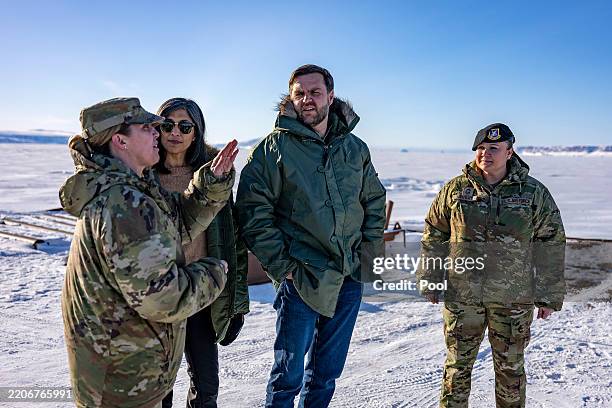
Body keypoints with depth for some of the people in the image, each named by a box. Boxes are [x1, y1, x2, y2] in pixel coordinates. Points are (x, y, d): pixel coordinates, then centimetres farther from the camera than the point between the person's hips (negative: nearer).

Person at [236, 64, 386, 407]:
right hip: (301, 278, -4)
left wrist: (369, 251, 6)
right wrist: (282, 265, -13)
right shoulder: (274, 148, -6)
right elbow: (254, 212, -9)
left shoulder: (355, 148, 8)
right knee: (289, 373, 7)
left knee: (328, 372, 18)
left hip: (350, 278, 5)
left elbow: (375, 201, 16)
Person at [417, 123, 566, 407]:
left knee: (510, 367, 15)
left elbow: (551, 244, 3)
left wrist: (549, 296, 2)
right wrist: (430, 281, 5)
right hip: (461, 295, 0)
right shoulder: (455, 189, 0)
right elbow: (434, 235, 6)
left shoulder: (534, 193, -1)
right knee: (458, 363, 11)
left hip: (514, 299, 0)